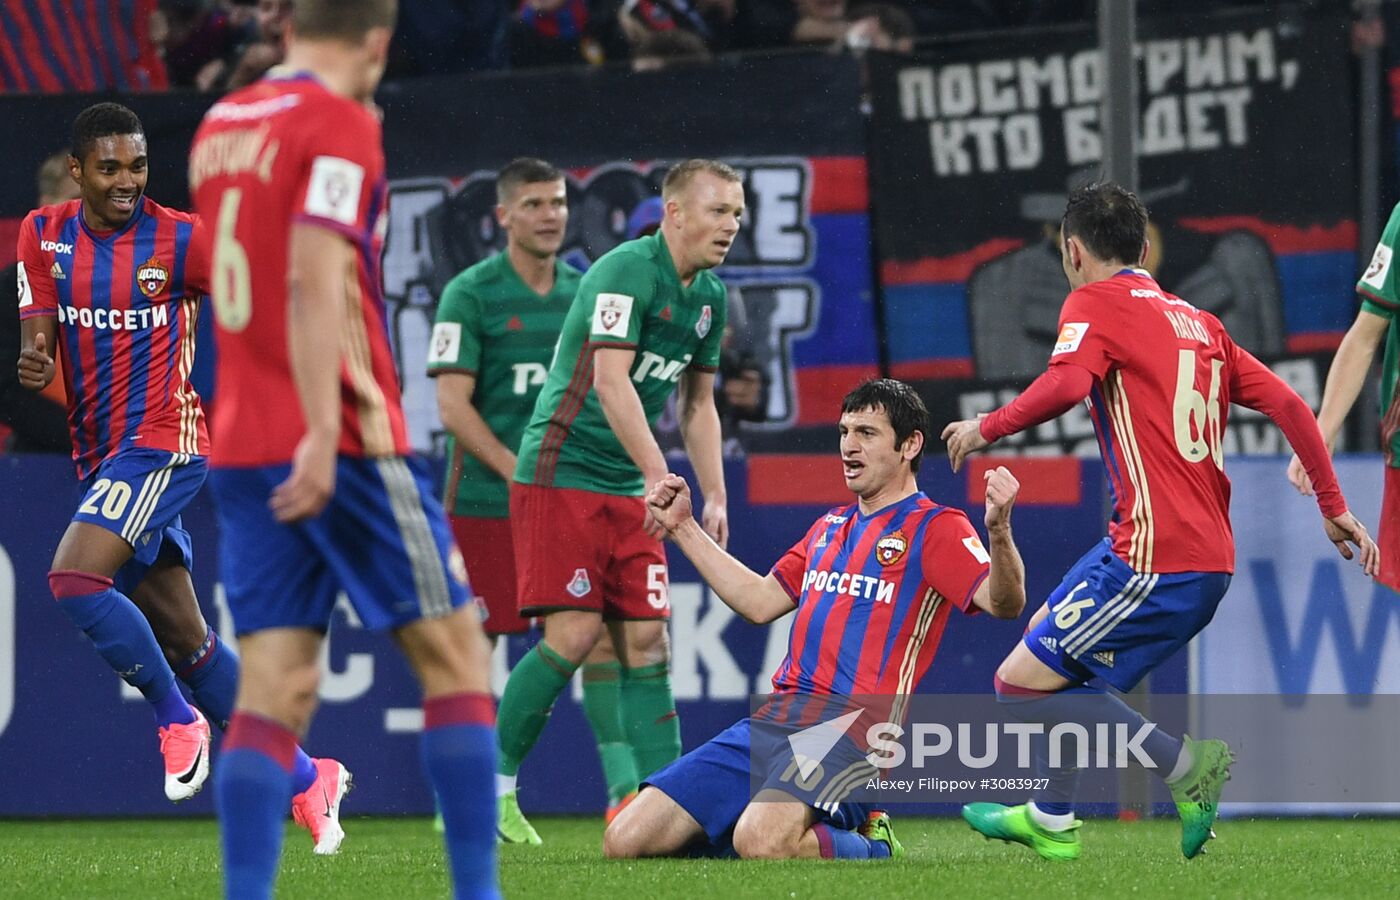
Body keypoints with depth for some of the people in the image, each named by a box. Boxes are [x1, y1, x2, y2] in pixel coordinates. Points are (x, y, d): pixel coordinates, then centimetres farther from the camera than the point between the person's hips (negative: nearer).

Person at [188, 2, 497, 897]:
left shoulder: (221, 125, 14)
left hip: (241, 446, 7)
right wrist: (322, 431, -24)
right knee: (455, 651, 3)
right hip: (340, 445, -7)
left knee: (273, 690, 2)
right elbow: (314, 278, -19)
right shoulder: (340, 123, -8)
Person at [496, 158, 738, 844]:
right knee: (574, 634, -13)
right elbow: (609, 380, -25)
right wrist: (658, 476, -31)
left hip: (629, 491, 8)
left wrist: (715, 497, 12)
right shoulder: (626, 270, -15)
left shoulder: (709, 296, 11)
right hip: (562, 473, -8)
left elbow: (697, 404, 21)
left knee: (646, 641, 1)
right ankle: (491, 782, 0)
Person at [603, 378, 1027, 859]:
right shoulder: (830, 526, 25)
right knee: (624, 843, -5)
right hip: (774, 720, 7)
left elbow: (1004, 603, -13)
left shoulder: (934, 528, 1)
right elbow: (760, 601, 32)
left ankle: (869, 846, -3)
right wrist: (683, 528, 31)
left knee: (762, 843, -37)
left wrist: (999, 529, -33)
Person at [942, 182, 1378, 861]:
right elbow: (1287, 404, 14)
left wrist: (986, 428, -8)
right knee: (1046, 631, 27)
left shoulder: (1095, 303, -2)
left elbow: (1066, 384, -22)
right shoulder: (1197, 322, 19)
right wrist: (1334, 507, 19)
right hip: (1209, 561, 9)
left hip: (1155, 558, -9)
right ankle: (1051, 819, 32)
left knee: (1020, 684, -4)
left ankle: (1184, 762, -7)